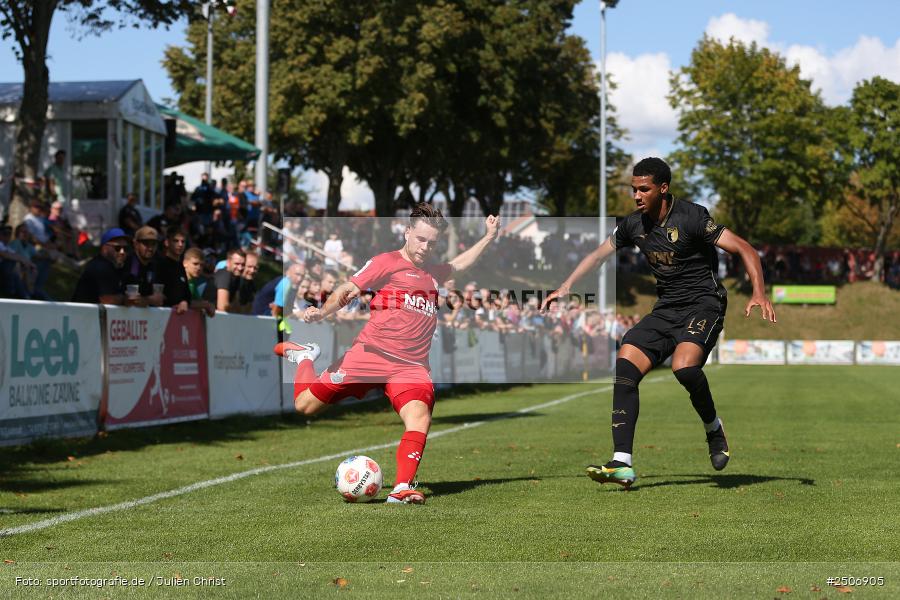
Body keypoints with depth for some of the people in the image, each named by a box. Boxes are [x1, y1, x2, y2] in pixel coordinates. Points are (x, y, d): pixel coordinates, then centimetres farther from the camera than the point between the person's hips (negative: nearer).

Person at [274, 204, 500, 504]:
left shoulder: (433, 273, 22)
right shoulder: (386, 262, 2)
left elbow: (458, 264, 44)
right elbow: (346, 292, -3)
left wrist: (488, 238, 40)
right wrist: (321, 313, -20)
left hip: (411, 366, 4)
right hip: (371, 353, -4)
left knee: (419, 415, -26)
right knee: (305, 405, -1)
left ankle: (402, 488, -31)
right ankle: (304, 356, 31)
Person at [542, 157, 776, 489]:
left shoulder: (691, 217, -13)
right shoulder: (634, 225, 6)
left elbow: (745, 250, -13)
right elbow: (598, 254, 23)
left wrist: (759, 294, -25)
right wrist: (565, 288, 18)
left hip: (703, 304, -6)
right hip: (665, 309, 6)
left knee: (683, 366, -33)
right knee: (624, 366, -14)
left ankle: (714, 429, -1)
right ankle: (622, 464, -17)